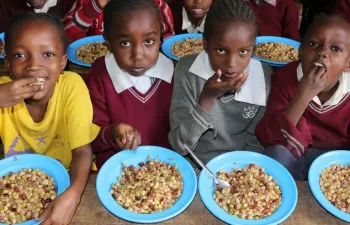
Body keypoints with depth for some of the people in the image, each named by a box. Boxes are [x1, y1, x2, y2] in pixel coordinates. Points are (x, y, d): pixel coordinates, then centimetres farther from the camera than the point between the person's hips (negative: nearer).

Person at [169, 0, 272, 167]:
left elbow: (255, 142, 1)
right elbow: (179, 145, -15)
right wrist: (207, 98, -25)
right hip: (195, 166, -2)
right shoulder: (187, 70, -14)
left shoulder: (264, 77, -10)